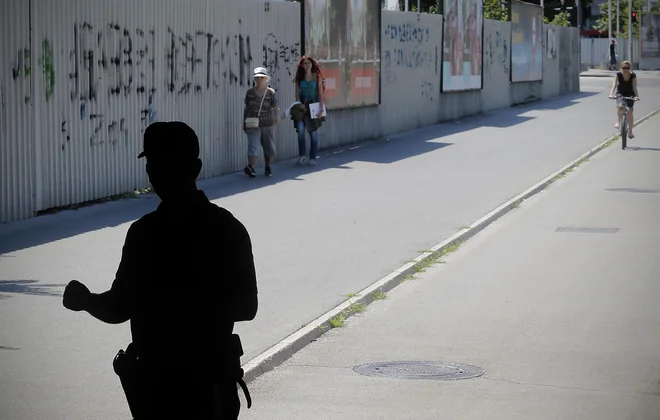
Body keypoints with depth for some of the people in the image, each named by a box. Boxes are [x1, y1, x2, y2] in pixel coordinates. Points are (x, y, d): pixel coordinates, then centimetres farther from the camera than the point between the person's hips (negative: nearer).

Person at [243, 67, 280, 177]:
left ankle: (268, 168, 24)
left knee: (269, 147, 9)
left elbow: (275, 107, -8)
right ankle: (251, 167, -17)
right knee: (253, 146, -14)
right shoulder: (250, 92, 4)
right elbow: (246, 108, 12)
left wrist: (277, 117, -26)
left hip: (268, 124, 0)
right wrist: (244, 122, 13)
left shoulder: (271, 93, 0)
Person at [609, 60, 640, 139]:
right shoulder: (618, 75, -16)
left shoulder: (633, 76, -16)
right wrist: (611, 94, -42)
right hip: (620, 94, 0)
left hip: (630, 95, 0)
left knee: (630, 111, -11)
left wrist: (636, 96, -39)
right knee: (620, 106, -33)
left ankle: (630, 131, 2)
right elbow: (614, 85, -26)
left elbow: (634, 87, -22)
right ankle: (618, 121, -9)